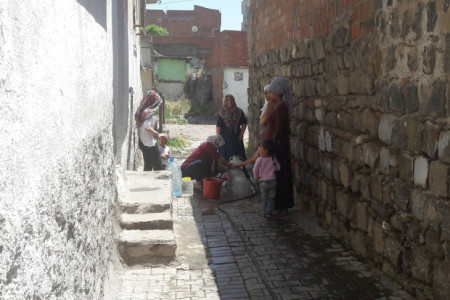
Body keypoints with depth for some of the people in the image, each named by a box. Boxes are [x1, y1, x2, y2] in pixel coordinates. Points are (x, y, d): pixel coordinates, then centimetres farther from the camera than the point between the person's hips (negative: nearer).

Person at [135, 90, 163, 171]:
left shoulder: (142, 111, 10)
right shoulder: (149, 112, -17)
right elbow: (147, 127, -26)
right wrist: (156, 133, -12)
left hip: (143, 143, 9)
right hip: (150, 144, -9)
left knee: (148, 166, 15)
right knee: (157, 167, -4)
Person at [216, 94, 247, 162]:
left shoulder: (239, 112, 6)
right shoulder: (221, 113, 2)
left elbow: (244, 124, 8)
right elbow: (218, 126, -1)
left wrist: (241, 134, -1)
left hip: (236, 137, 1)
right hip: (225, 137, -1)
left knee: (237, 155, 0)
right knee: (225, 155, -3)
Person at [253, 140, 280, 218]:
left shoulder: (259, 159, -13)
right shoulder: (274, 159, -6)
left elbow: (255, 170, -15)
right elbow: (278, 168, 1)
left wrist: (256, 178, 1)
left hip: (263, 181, -1)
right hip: (273, 181, 1)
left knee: (264, 198, 15)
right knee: (271, 198, 12)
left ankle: (264, 212, 17)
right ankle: (269, 212, 9)